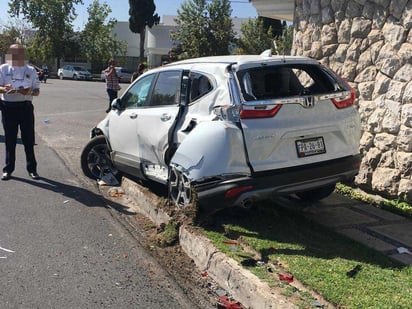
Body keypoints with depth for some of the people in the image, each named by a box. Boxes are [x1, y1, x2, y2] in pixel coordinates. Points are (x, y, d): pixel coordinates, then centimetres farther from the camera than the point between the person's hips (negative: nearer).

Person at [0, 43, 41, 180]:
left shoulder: (31, 70, 8)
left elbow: (37, 91, 7)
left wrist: (29, 92, -16)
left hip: (25, 107, 0)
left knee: (28, 139, 3)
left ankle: (32, 169, 12)